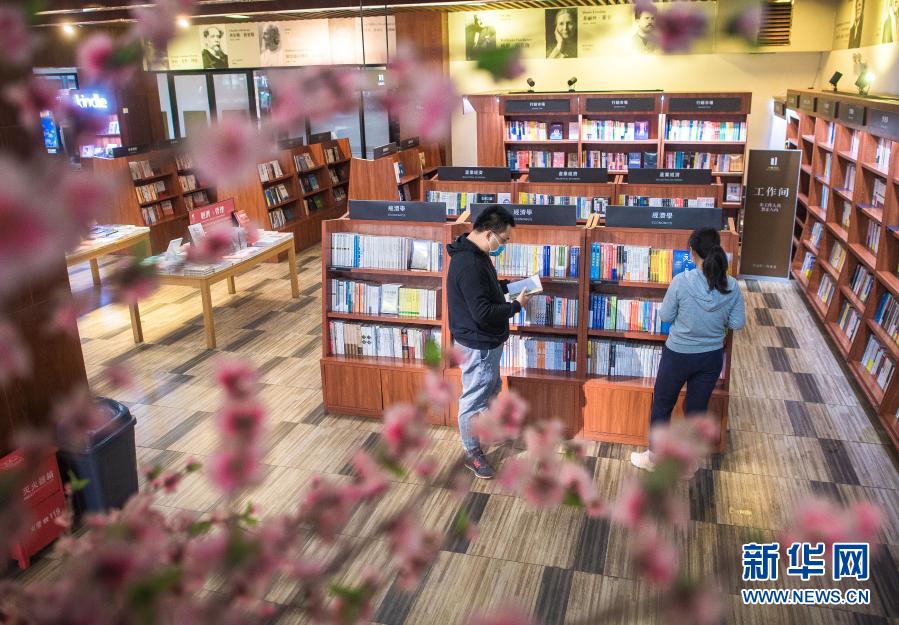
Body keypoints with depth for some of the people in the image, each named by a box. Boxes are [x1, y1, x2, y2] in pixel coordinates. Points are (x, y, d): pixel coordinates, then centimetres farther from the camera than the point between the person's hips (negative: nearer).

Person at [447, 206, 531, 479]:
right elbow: (482, 313, -30)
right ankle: (473, 453, 23)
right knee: (473, 399, 7)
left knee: (490, 389, 27)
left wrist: (508, 286, 7)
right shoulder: (468, 264, -30)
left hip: (487, 341, 10)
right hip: (477, 345, -10)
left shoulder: (475, 253, 3)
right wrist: (516, 305, -18)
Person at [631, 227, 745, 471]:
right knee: (697, 409, 18)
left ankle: (653, 457, 30)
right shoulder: (732, 286, -11)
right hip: (711, 357, 3)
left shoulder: (681, 281, -21)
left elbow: (665, 316, -10)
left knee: (662, 406, 17)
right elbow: (737, 323, -2)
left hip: (678, 355, -3)